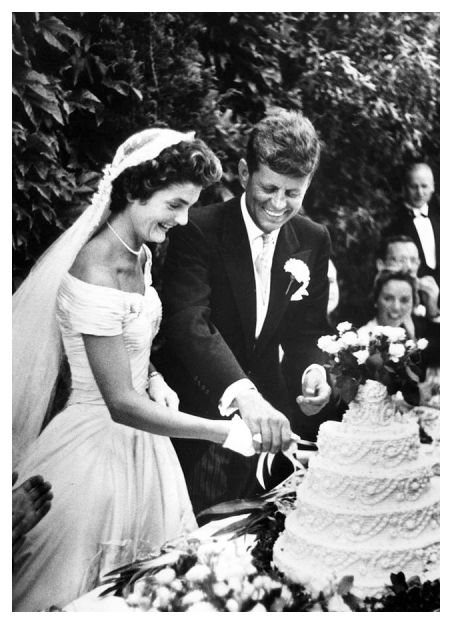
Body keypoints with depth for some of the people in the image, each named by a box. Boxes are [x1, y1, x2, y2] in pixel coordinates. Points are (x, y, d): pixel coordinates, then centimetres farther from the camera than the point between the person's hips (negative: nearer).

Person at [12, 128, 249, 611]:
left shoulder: (140, 255, 2)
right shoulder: (95, 275, -26)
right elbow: (121, 404, -26)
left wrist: (154, 379, -2)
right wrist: (226, 432, -27)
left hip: (140, 441, 8)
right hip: (100, 445, -8)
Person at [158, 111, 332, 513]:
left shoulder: (313, 240, 1)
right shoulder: (199, 229, -15)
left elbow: (308, 329, 7)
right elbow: (189, 320, -28)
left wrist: (313, 369, -17)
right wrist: (243, 394, -42)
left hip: (270, 414, 4)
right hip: (201, 416, -4)